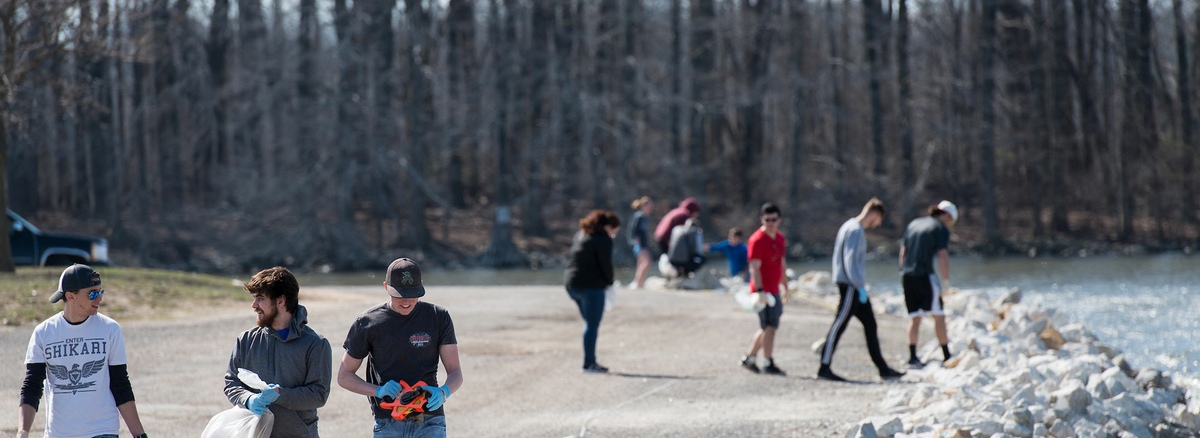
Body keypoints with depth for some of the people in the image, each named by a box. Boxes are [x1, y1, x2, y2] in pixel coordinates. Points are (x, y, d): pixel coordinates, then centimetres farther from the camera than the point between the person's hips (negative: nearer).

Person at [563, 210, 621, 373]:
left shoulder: (579, 235, 17)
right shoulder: (603, 240, -10)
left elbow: (570, 258, 17)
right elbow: (605, 265, -13)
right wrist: (609, 282, 3)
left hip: (572, 284, 9)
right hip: (591, 286, -9)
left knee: (590, 323, 16)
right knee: (592, 325, -3)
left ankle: (589, 361, 16)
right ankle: (589, 363, -3)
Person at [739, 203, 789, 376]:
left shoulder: (780, 237, 14)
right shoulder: (757, 240, -13)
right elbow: (755, 268, -19)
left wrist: (785, 288, 26)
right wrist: (760, 291, -27)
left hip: (774, 290, 9)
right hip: (764, 290, -9)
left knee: (767, 327, 14)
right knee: (770, 326, -9)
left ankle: (749, 357, 23)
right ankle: (768, 363, -4)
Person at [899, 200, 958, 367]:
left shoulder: (914, 224, 17)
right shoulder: (942, 229, -2)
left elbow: (903, 252, 18)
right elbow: (943, 256, -13)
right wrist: (946, 281, -9)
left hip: (907, 276, 6)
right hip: (925, 275, -6)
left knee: (915, 316, 10)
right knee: (938, 315, 3)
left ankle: (912, 356, 3)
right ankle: (946, 356, 4)